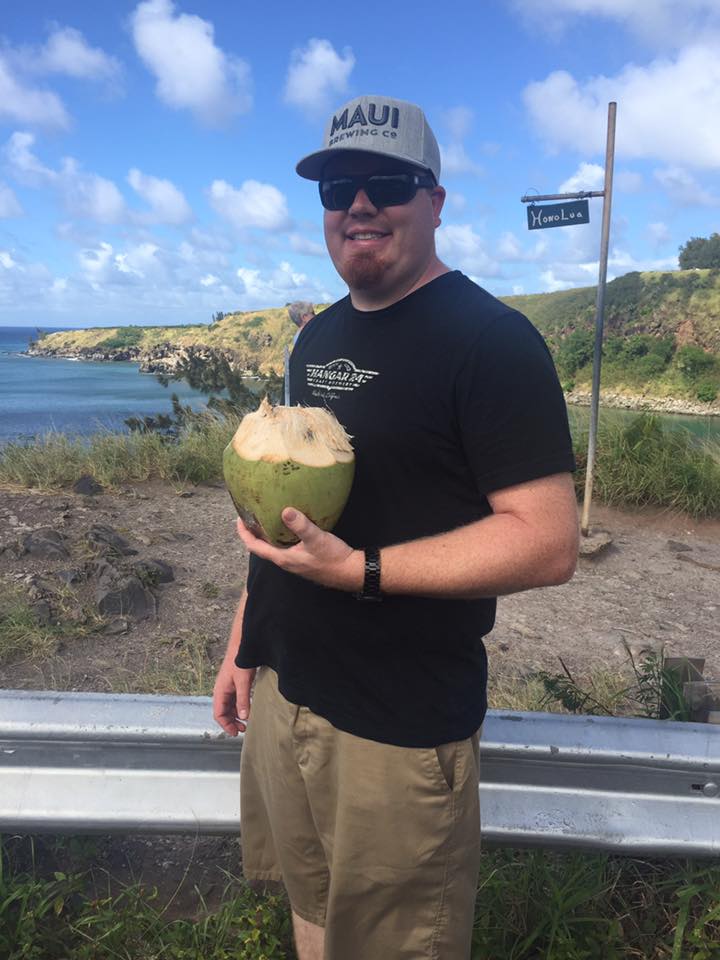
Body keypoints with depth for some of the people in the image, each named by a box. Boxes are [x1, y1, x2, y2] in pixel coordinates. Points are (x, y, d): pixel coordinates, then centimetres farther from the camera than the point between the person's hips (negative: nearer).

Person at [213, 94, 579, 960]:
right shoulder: (319, 338, 10)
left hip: (397, 724, -7)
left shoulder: (490, 339, -15)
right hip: (283, 690, 8)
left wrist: (361, 570, -26)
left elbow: (547, 543, -21)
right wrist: (244, 640, 15)